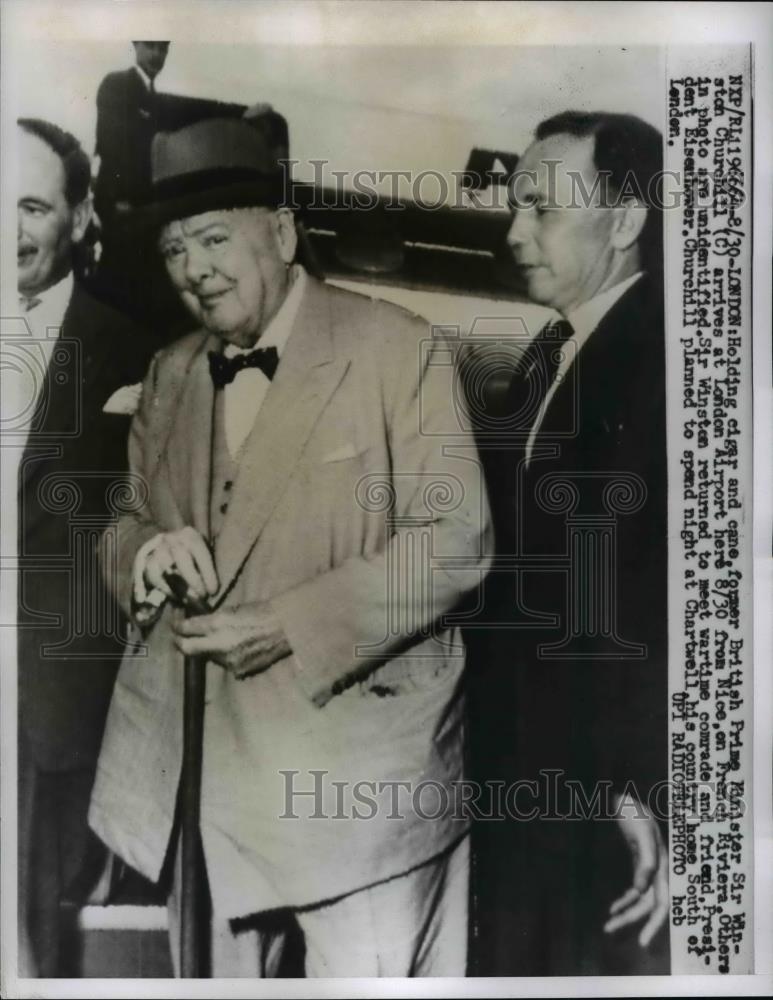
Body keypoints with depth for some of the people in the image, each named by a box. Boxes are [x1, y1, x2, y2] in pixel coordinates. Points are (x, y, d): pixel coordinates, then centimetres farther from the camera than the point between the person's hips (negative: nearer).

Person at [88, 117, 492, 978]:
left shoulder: (398, 349, -8)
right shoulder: (169, 372, 11)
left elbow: (456, 540, -12)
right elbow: (123, 514, 16)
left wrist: (287, 627, -19)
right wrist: (147, 547, -9)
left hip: (353, 763, -5)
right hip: (188, 764, 6)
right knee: (208, 969, 20)